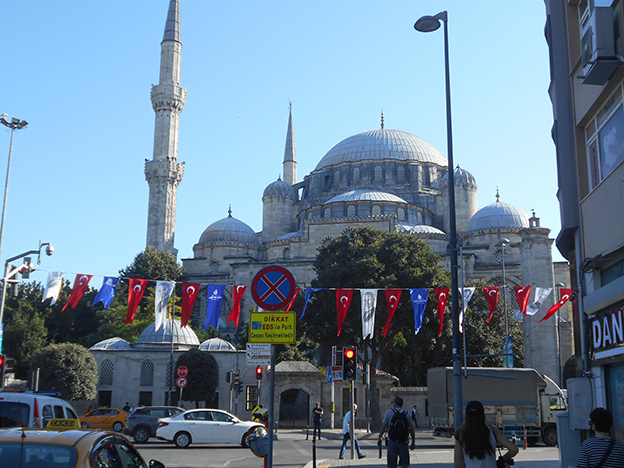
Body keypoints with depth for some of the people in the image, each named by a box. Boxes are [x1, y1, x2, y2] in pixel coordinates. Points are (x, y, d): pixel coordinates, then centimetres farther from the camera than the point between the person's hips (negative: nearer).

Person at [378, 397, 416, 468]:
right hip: (403, 443, 1)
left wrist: (379, 438, 4)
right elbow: (411, 429, 0)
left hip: (392, 441, -1)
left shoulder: (389, 412, -3)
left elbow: (383, 427, -6)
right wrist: (413, 442, 9)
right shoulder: (406, 414, 4)